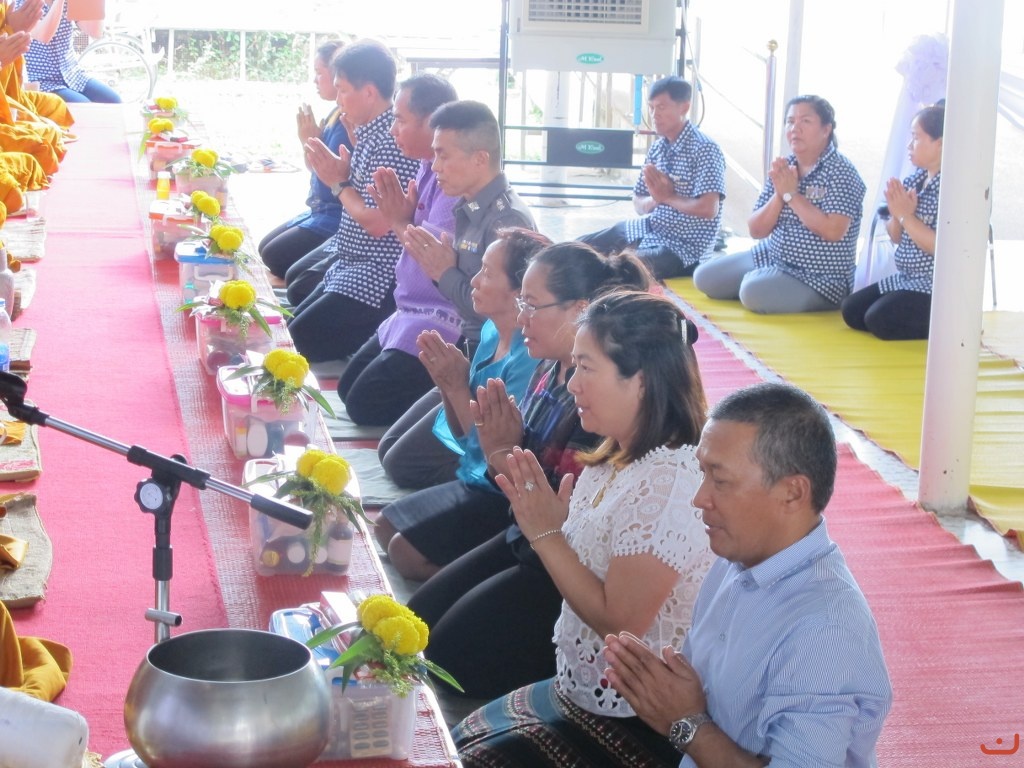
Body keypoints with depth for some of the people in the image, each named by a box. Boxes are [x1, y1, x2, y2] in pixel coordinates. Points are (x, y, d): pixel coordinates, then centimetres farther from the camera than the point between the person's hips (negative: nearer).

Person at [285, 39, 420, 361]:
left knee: (300, 338, -11)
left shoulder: (392, 144, -24)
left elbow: (377, 223, -24)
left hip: (375, 271, -11)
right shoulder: (367, 132, 6)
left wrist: (339, 182, -11)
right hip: (346, 255, 11)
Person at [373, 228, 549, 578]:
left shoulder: (529, 358, -27)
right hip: (470, 474, 10)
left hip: (499, 493, -10)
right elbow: (464, 432, 8)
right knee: (386, 527, 16)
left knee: (405, 551, -13)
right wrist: (448, 384, -10)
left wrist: (458, 387, -24)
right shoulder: (493, 332, 1)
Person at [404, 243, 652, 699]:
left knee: (451, 650, -6)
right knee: (416, 620, 7)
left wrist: (506, 456, -21)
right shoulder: (549, 371, 3)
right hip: (524, 541, 9)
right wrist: (499, 448, -11)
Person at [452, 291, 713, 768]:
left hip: (630, 724, -9)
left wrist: (546, 534, -18)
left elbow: (620, 621, -23)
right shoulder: (618, 461, 3)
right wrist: (546, 520, -8)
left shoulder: (666, 483, -25)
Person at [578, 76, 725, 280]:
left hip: (681, 246, -8)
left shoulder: (705, 150, -15)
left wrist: (668, 197, -12)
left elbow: (708, 209, -27)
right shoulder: (657, 148, 9)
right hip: (645, 230, 8)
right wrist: (654, 200, -10)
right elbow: (639, 204, 14)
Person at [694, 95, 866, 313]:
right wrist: (779, 194, -16)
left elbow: (833, 231, -28)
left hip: (820, 278, -7)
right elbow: (756, 230, 2)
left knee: (754, 292, -31)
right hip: (772, 257, 7)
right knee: (704, 277, 1)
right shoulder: (783, 168, 5)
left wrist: (791, 194, -21)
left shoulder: (841, 172, -14)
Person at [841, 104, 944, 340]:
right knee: (851, 310, 5)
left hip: (934, 287, -9)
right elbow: (896, 237, 10)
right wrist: (896, 214, -11)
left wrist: (906, 216, -20)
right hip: (906, 279, 9)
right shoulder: (913, 181, 6)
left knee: (879, 320, -22)